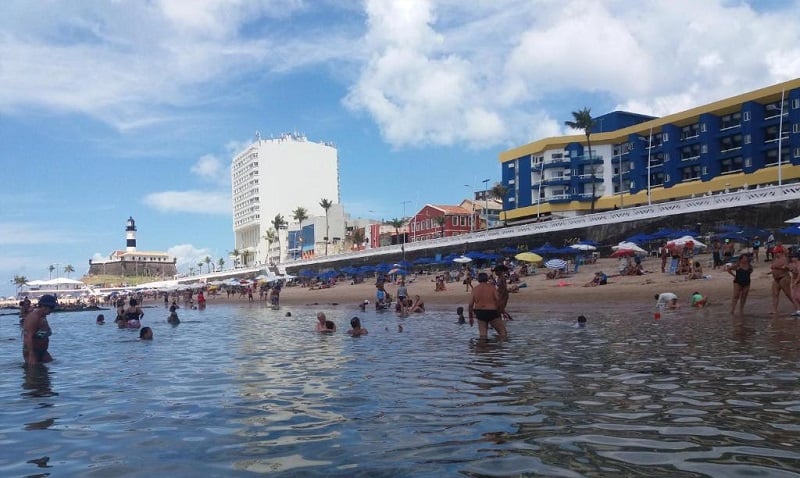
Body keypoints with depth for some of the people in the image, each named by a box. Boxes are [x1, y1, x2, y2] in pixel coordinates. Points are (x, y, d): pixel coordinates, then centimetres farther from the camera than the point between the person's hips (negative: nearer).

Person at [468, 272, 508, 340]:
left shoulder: (474, 289, 2)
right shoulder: (491, 287, -3)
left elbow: (470, 305, 0)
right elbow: (498, 301, -9)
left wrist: (470, 317, 9)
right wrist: (499, 312, 3)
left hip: (480, 314, 3)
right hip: (492, 312, -3)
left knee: (482, 334, 6)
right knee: (502, 332, 8)